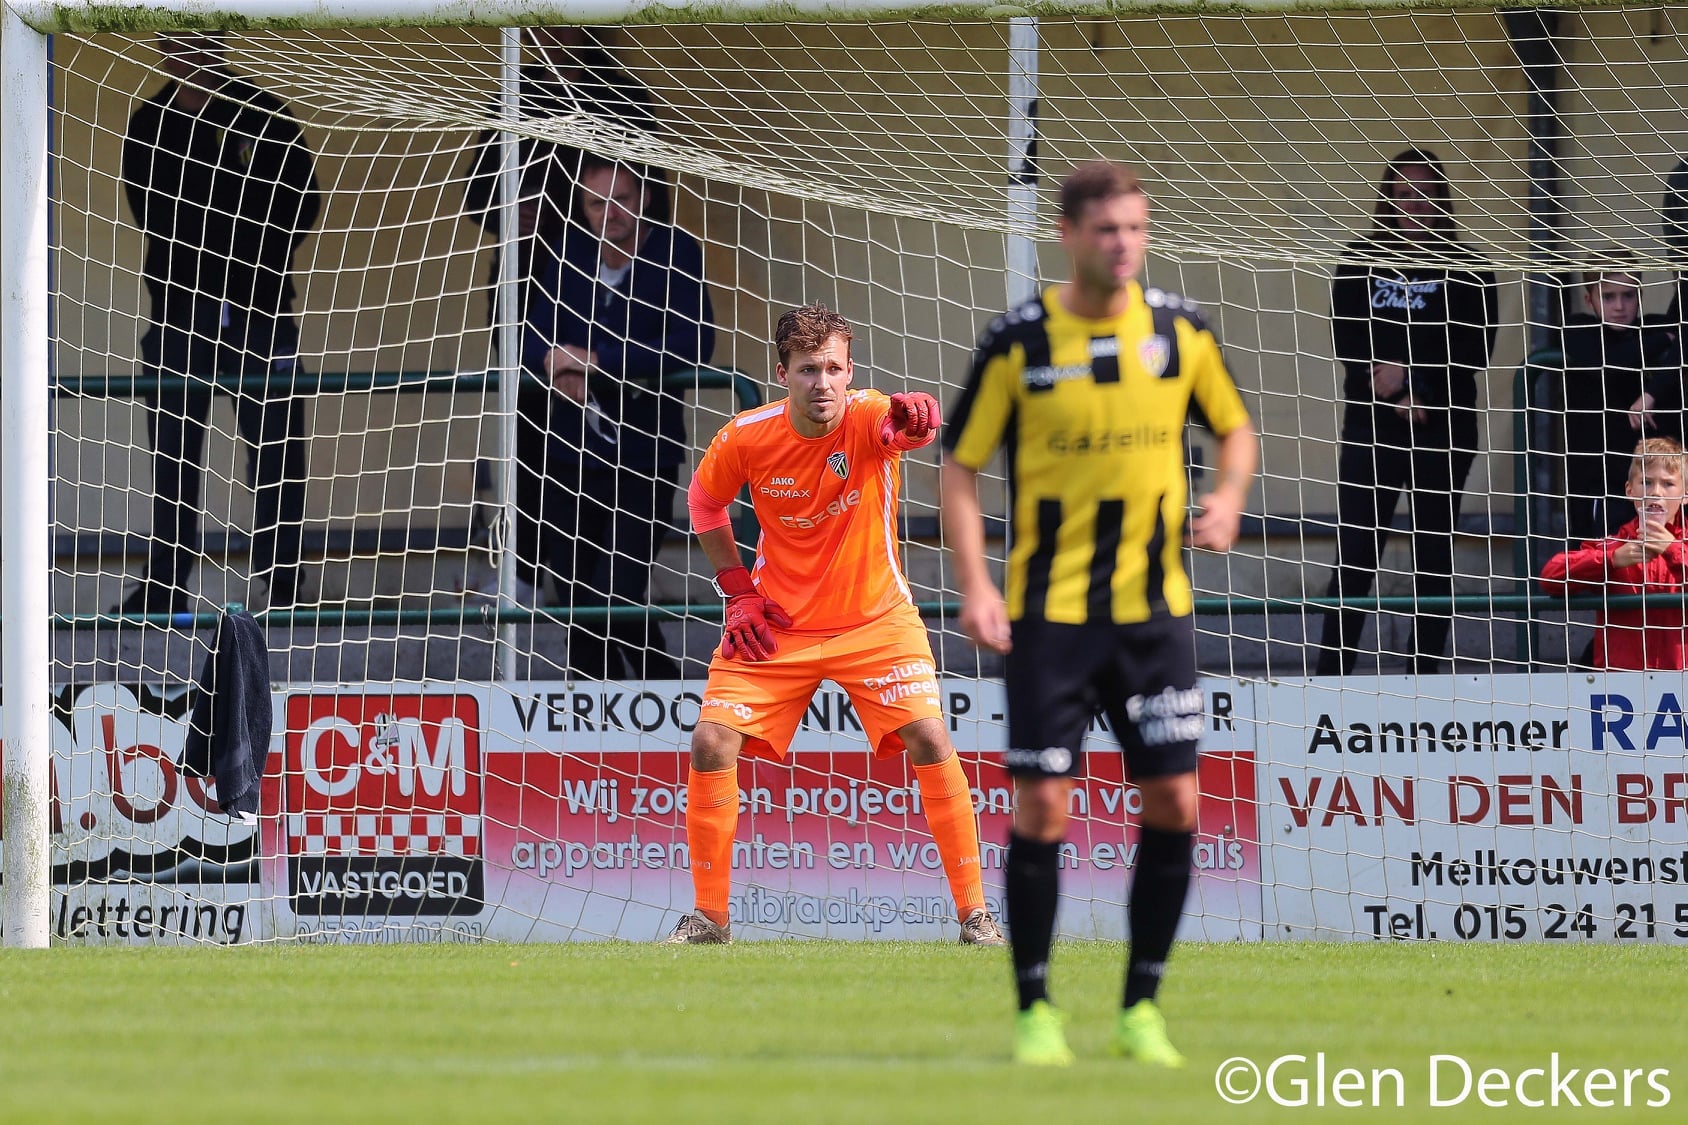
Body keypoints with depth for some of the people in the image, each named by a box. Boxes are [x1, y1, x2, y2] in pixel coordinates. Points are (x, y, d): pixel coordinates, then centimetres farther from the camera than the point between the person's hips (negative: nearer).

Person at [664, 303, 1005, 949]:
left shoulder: (868, 419, -19)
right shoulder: (746, 438, -11)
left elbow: (910, 427, -45)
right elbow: (704, 506, 9)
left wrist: (916, 419, -69)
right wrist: (737, 592, 1)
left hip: (874, 621, -2)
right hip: (777, 623, 2)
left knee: (929, 740, -18)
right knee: (710, 745, -9)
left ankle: (974, 914, -7)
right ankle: (709, 916, 8)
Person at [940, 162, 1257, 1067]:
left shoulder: (1179, 330, 2)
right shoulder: (1020, 341, -6)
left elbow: (1234, 426, 17)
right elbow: (960, 465, -1)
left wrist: (1229, 499, -4)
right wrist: (974, 585, -12)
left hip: (1154, 608, 3)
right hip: (1049, 610, -3)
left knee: (1173, 802, -2)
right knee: (1042, 804, -5)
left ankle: (1141, 1008, 11)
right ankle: (1035, 1011, 8)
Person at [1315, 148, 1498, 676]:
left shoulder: (1465, 268, 3)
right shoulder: (1361, 261, 9)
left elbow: (1473, 353, -4)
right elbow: (1347, 340, 1)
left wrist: (1410, 379, -14)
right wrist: (1394, 396, -12)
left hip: (1442, 430, -1)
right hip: (1370, 429, 1)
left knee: (1434, 556, 2)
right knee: (1355, 553, -5)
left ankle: (1424, 670, 6)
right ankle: (1331, 671, -5)